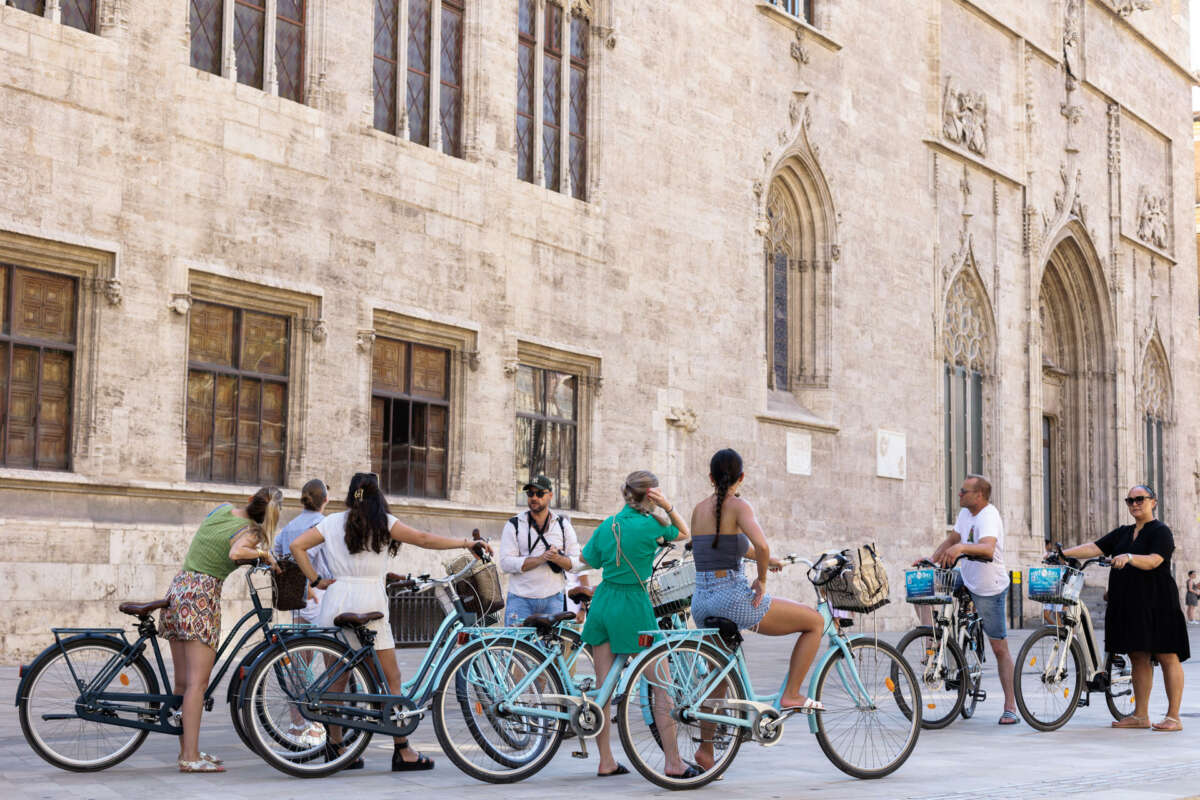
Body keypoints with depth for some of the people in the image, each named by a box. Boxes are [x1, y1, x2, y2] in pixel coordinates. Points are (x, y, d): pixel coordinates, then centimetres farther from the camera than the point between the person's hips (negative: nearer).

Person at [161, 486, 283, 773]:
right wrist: (263, 552, -12)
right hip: (203, 595, -8)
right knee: (198, 682, -8)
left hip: (178, 587, 8)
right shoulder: (250, 532, -8)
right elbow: (235, 553, -30)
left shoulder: (221, 509, 13)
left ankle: (186, 748, 19)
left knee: (183, 682, 11)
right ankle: (191, 757, -11)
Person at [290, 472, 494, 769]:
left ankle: (335, 747, 14)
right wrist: (467, 543, 7)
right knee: (391, 678, 2)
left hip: (336, 600, 4)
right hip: (369, 602, -4)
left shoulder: (332, 522, 10)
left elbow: (297, 546, 4)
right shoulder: (382, 522, 1)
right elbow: (424, 539, 1)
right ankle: (402, 751, 2)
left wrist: (316, 581, 8)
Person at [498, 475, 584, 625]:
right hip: (520, 599, -2)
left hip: (553, 599, 2)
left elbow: (576, 562, 5)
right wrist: (540, 559, -18)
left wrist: (557, 559, -17)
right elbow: (505, 563, -9)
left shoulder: (563, 524, 9)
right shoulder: (514, 525, 2)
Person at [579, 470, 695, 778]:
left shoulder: (607, 525, 5)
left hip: (602, 603, 6)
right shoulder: (649, 525, -10)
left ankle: (606, 761, 12)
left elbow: (589, 559, 17)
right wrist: (669, 507, -6)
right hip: (633, 606, -6)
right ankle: (674, 762, 2)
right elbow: (684, 533, 6)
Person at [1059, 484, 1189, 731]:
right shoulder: (1122, 534, 18)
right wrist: (1063, 553, -3)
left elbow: (1153, 561, -18)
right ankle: (1140, 715, 14)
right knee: (1138, 659, 9)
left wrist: (1128, 557, -35)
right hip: (1129, 604, 7)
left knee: (1167, 657, -5)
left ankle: (1173, 717, -3)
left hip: (1157, 604, -7)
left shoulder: (1160, 532, -3)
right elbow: (1095, 548, 9)